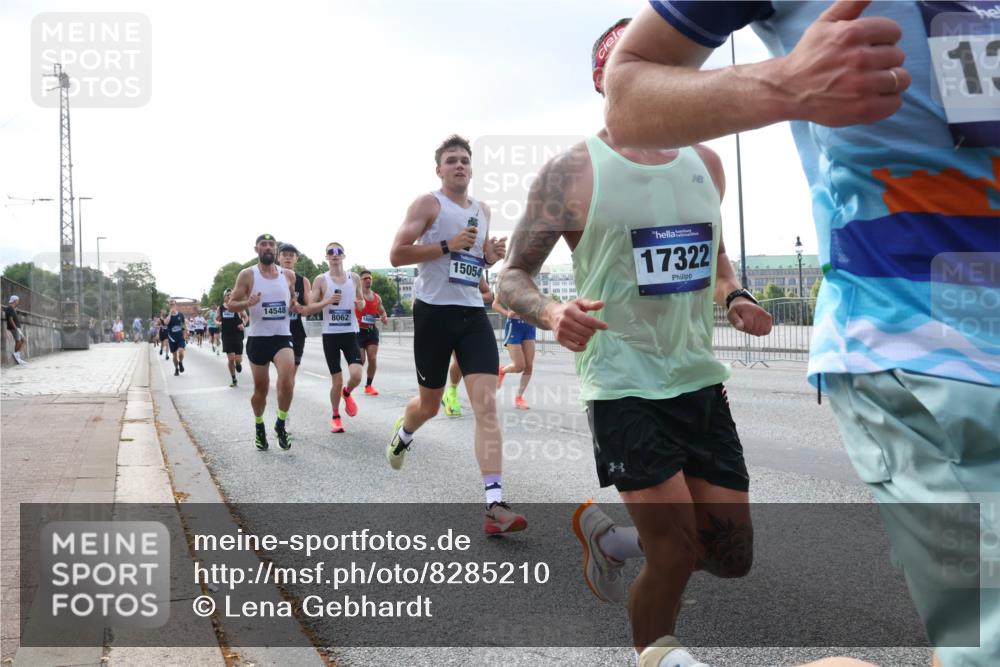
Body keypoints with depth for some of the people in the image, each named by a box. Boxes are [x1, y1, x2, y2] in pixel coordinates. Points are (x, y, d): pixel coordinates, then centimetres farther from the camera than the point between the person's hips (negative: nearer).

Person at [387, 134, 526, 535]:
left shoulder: (482, 211, 15)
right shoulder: (428, 203, -3)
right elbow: (396, 255, -11)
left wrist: (492, 255, 6)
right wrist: (447, 245, -19)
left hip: (472, 313, 4)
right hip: (434, 311, -4)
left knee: (486, 403, -11)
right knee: (430, 403, 10)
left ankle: (495, 506, -15)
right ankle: (402, 435, 49)